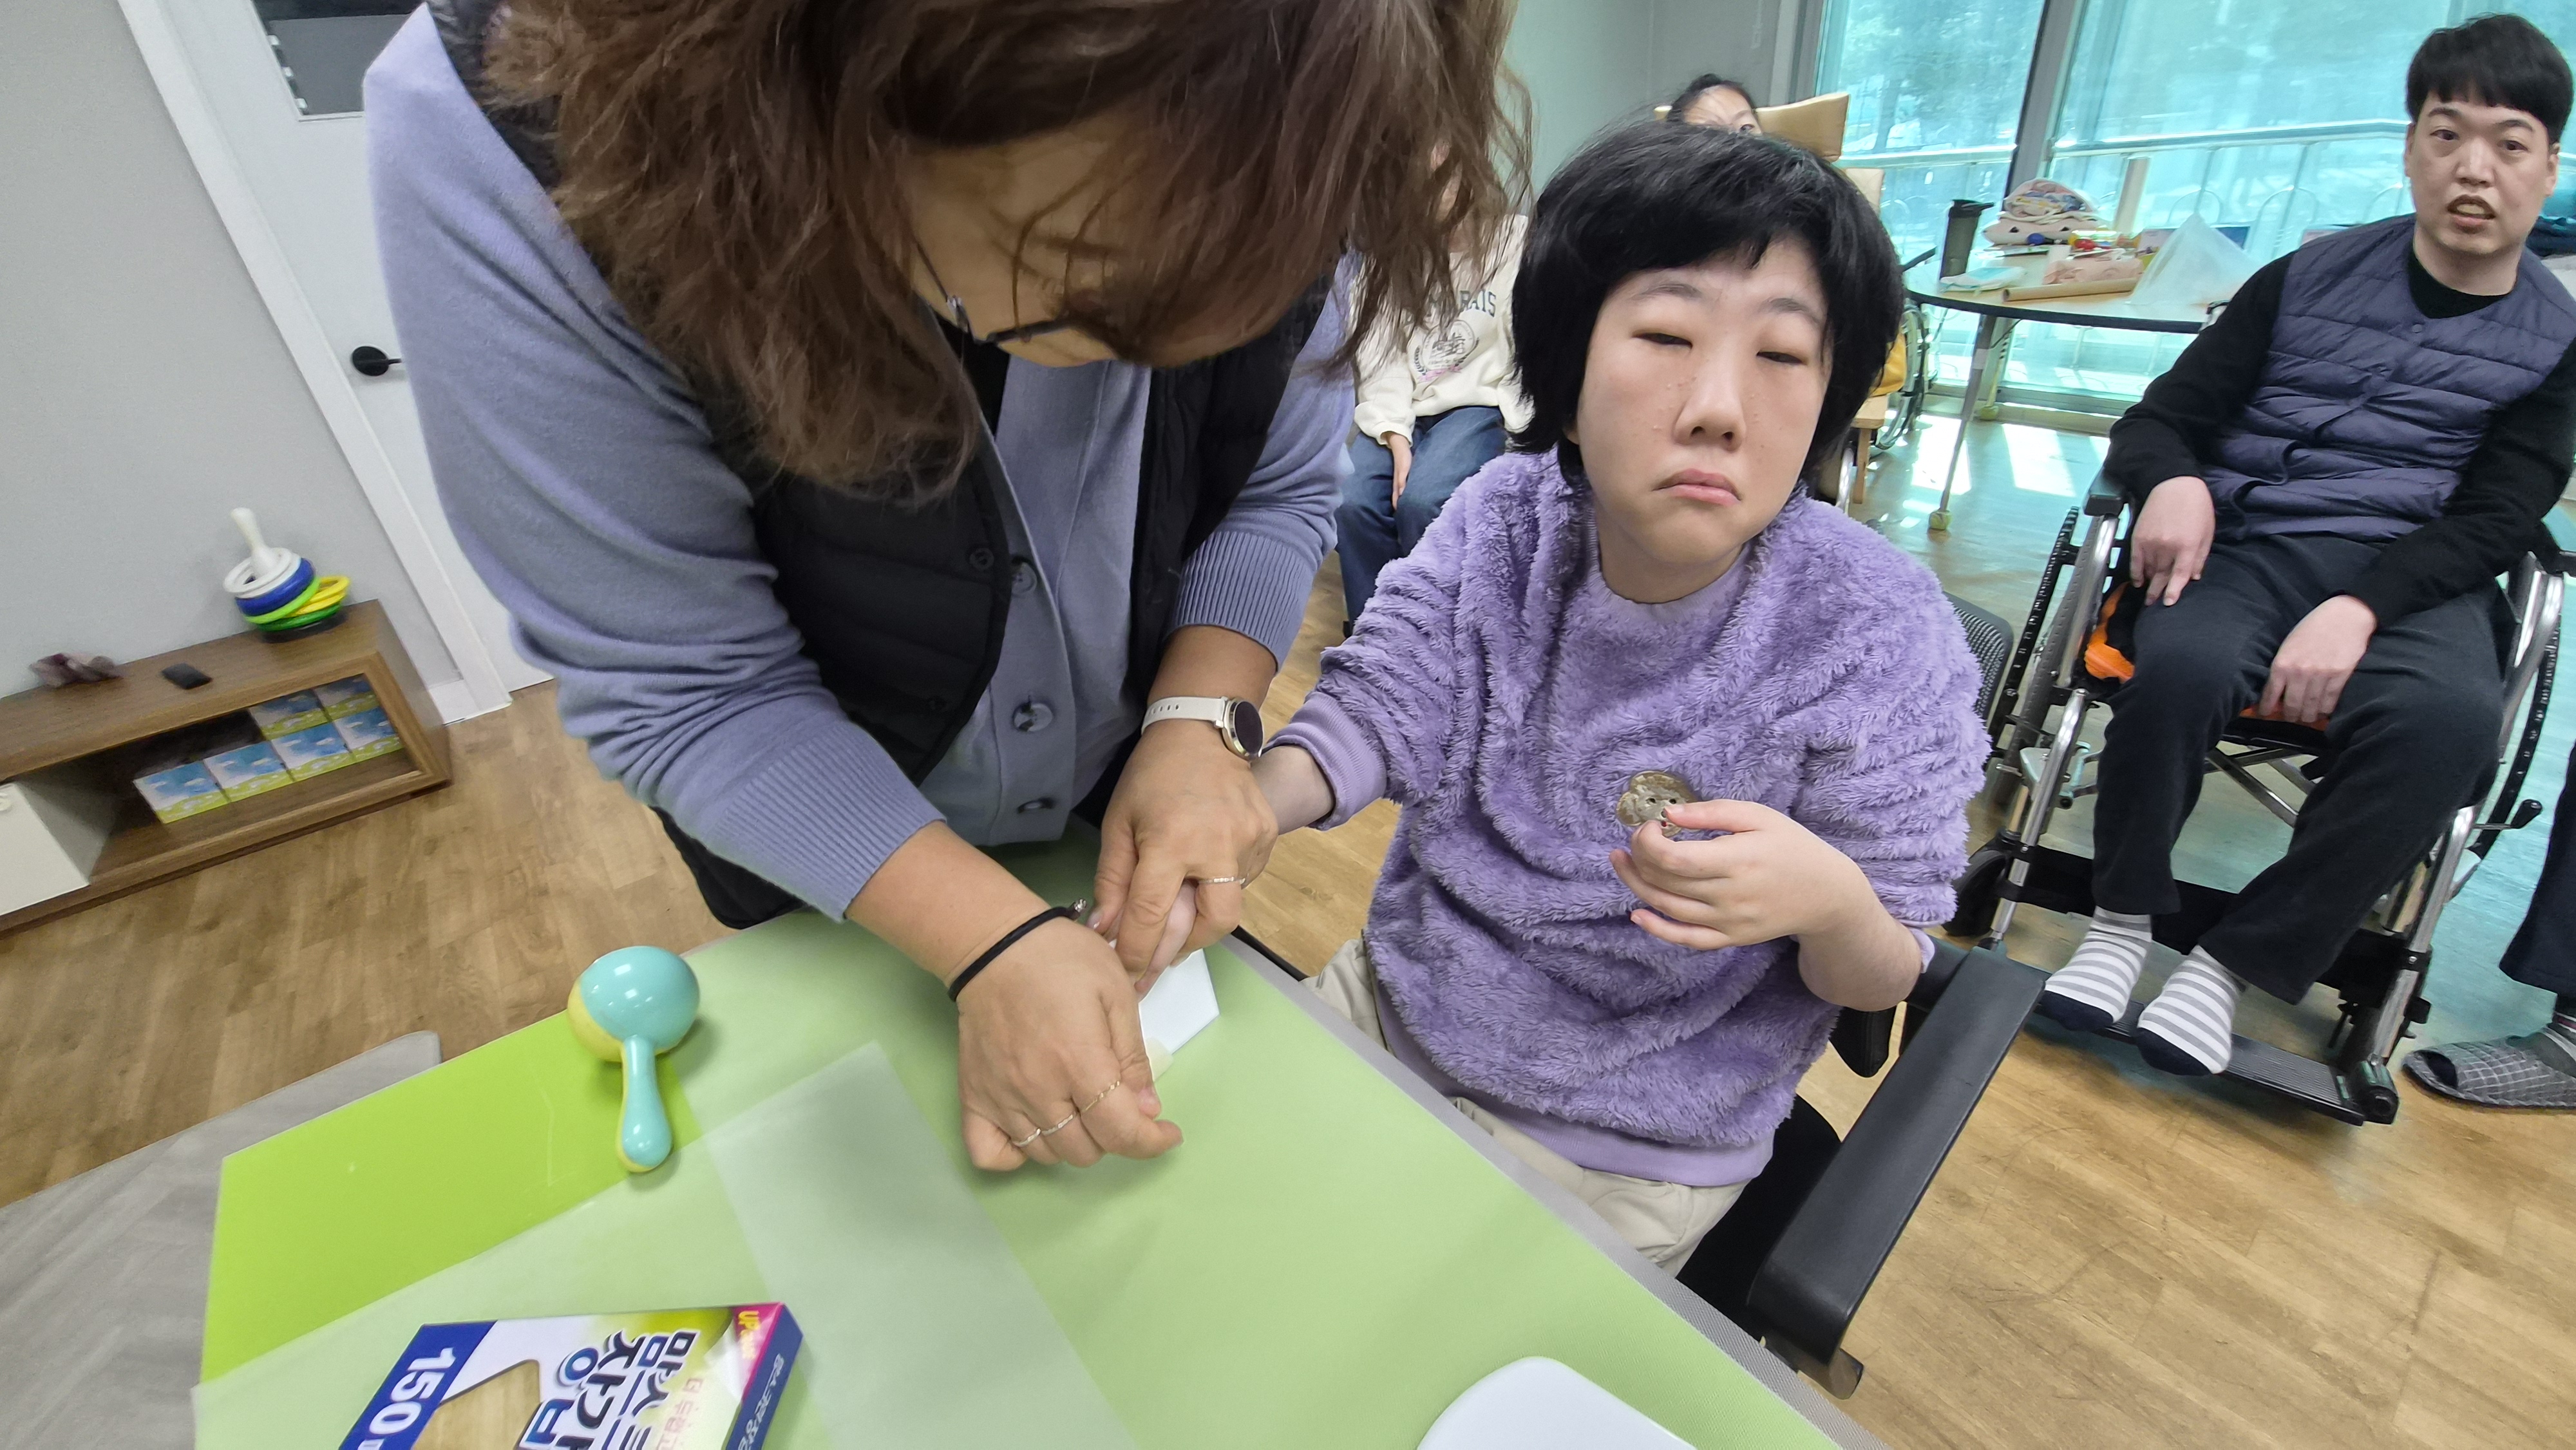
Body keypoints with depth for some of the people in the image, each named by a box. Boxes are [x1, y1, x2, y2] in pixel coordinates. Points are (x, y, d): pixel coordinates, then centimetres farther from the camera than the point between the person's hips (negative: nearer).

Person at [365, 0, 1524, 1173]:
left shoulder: (1253, 155, -23)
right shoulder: (502, 148, -30)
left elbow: (1281, 486, -9)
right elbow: (683, 689, -27)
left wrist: (1200, 721, -24)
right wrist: (993, 941, -34)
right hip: (832, 874, -1)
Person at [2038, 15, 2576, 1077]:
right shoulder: (2312, 277, 13)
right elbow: (2158, 419, 8)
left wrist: (2359, 608, -20)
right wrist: (2173, 484, -18)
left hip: (2411, 574, 1)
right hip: (2248, 542, 0)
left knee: (2451, 718, -34)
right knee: (2181, 663, -36)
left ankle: (2237, 962, -20)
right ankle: (2123, 918, -15)